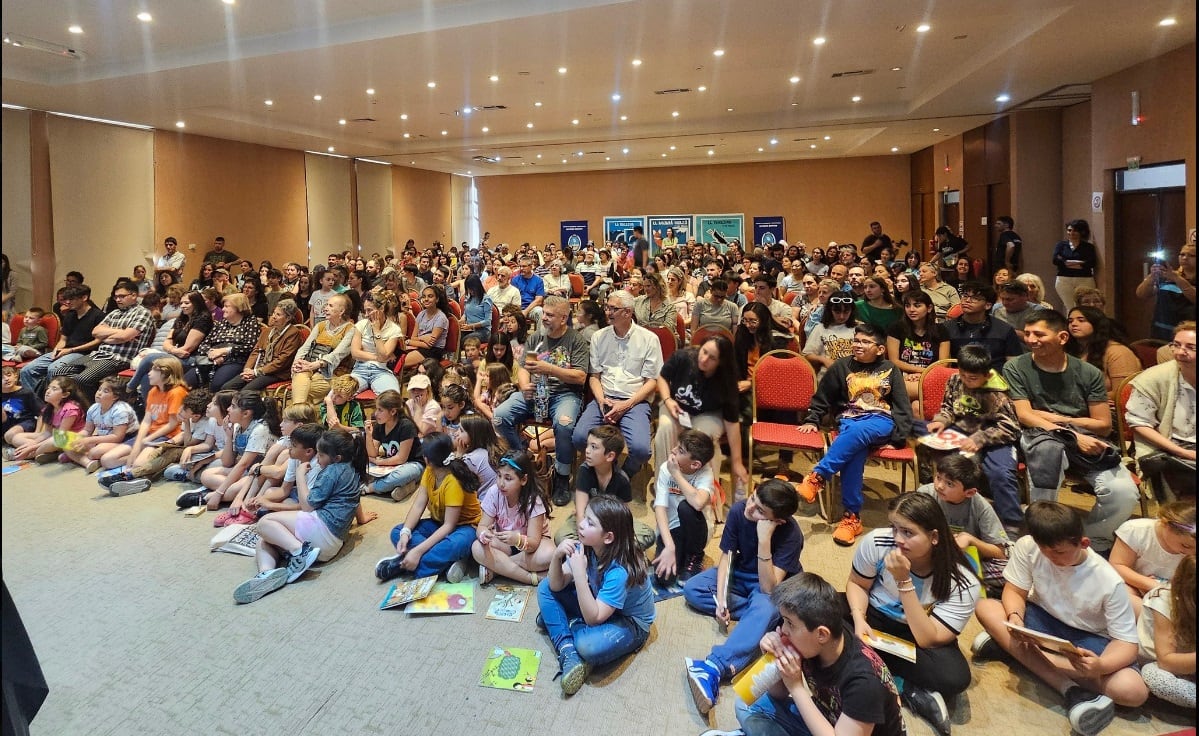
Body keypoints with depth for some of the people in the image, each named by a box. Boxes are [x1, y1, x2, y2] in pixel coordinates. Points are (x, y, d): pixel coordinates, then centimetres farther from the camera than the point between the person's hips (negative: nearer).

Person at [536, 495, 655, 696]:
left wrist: (579, 572, -41)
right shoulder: (585, 547, -15)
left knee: (588, 645, -37)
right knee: (545, 588, -3)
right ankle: (567, 650, -15)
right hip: (596, 604, 8)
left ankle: (569, 625, -3)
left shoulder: (620, 570, -34)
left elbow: (593, 617, -34)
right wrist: (556, 556, -30)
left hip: (630, 622, -7)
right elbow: (556, 586, -11)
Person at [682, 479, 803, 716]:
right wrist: (721, 599, -23)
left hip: (772, 586, -5)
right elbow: (727, 556, -11)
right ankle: (756, 611, -14)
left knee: (765, 607, -40)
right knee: (691, 589, -15)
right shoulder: (739, 510, -21)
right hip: (740, 573, 5)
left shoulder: (790, 535, -31)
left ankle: (714, 667, -54)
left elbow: (768, 588, -36)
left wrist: (764, 540, -46)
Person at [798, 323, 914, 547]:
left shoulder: (890, 370, 10)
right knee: (854, 451, -34)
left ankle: (817, 477, -41)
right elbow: (822, 398, 19)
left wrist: (898, 437, -3)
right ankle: (852, 516, -33)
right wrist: (812, 420, 9)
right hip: (849, 421, 1)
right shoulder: (841, 366, 11)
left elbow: (903, 409, 8)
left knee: (857, 432, -39)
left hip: (881, 422, -1)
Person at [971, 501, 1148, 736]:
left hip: (1088, 639, -2)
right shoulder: (1027, 547, -20)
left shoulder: (1109, 582, -24)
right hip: (1043, 621, 2)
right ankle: (1070, 690, -32)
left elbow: (1126, 643, -20)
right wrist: (1015, 617, -32)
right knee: (985, 607, -26)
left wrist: (1100, 665, -42)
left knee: (1134, 691, -29)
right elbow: (1014, 591, -8)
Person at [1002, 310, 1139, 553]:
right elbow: (1025, 416, -7)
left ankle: (1090, 541, 8)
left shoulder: (1088, 373, 7)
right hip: (1040, 438, -2)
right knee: (1048, 448, -40)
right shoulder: (1016, 368, 3)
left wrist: (1059, 419, -6)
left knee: (1124, 492, -24)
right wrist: (1073, 436, -18)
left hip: (1086, 441, 3)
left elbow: (1104, 425, 5)